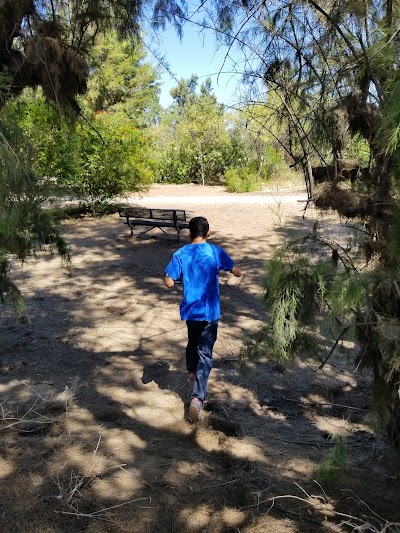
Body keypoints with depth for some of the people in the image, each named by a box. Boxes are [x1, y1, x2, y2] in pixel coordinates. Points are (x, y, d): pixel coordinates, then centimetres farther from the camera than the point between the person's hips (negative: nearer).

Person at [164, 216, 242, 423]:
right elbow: (237, 273, -4)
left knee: (193, 342, 29)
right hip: (209, 311, -2)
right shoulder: (216, 251, -7)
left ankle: (191, 373, 53)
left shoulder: (180, 254, -4)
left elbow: (169, 283, -8)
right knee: (205, 354, -1)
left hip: (189, 309, 3)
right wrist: (235, 269, 17)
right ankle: (197, 397, -15)